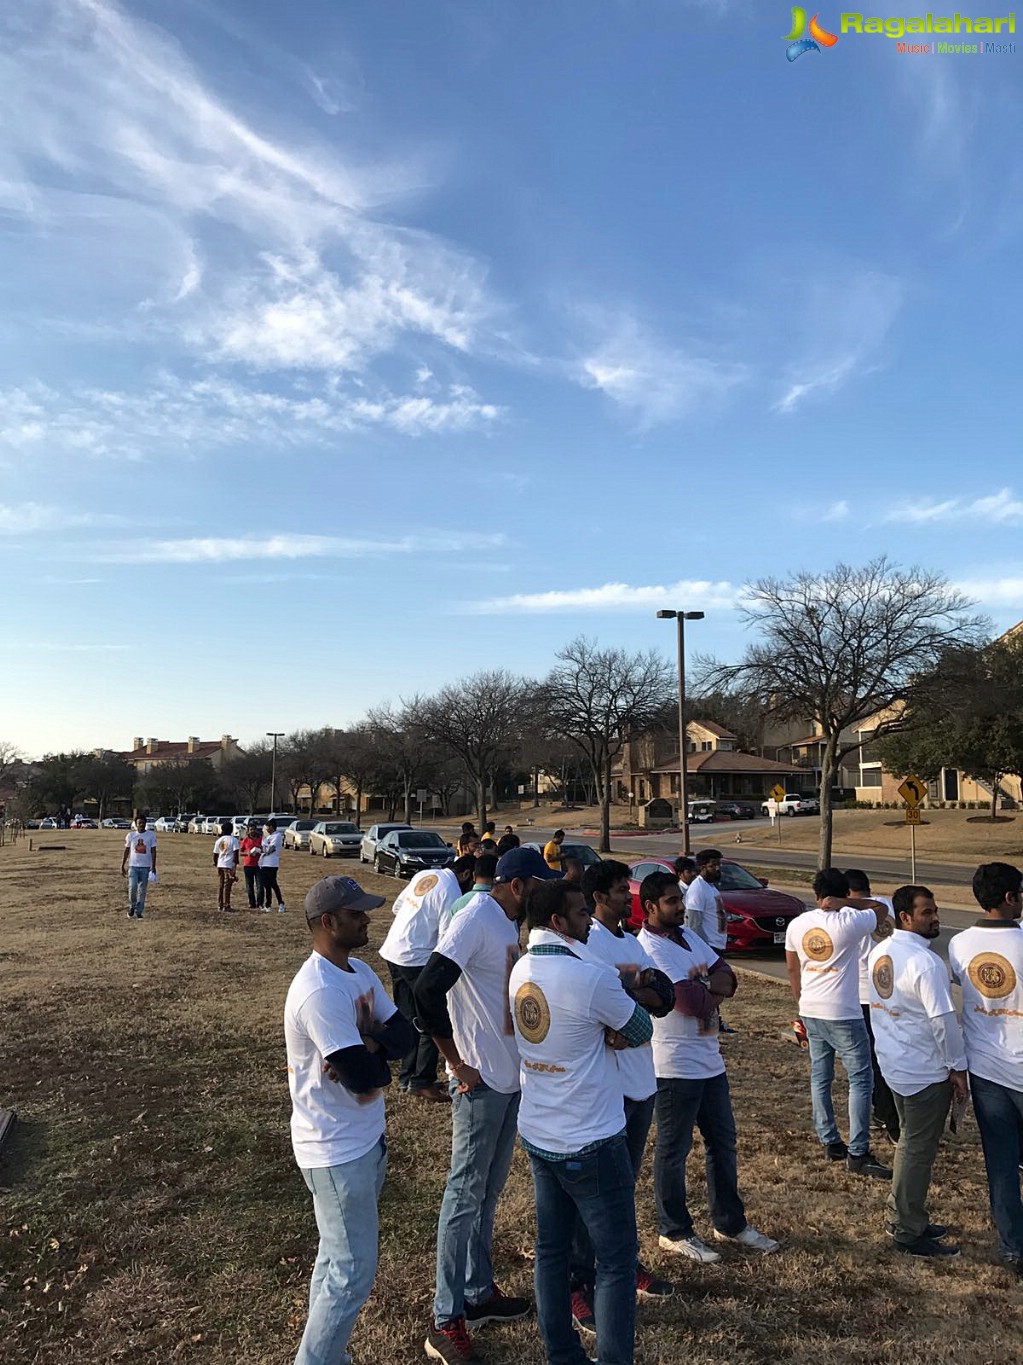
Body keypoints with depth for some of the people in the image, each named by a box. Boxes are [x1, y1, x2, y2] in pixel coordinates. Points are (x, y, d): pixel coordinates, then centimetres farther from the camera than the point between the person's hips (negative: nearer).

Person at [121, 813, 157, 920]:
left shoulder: (151, 835, 0)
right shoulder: (130, 835, 3)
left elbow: (153, 851, 1)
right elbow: (126, 851, 10)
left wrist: (153, 866, -5)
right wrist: (122, 866, 7)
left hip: (146, 867, 0)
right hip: (133, 866, 0)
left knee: (142, 890, 2)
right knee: (132, 887, -13)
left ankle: (139, 912, 10)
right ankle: (132, 906, 11)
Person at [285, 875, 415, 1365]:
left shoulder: (360, 971, 2)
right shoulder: (320, 992, -29)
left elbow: (404, 1033, -2)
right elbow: (364, 1079, -30)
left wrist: (369, 1045, -21)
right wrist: (381, 1061, -9)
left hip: (364, 1140, 10)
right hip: (338, 1153, -9)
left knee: (338, 1259, 24)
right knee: (352, 1273, 5)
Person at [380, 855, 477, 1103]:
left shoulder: (425, 875, 6)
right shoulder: (451, 893, -18)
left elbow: (397, 906, 14)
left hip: (393, 952, 9)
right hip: (416, 960, -9)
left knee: (408, 1018, 17)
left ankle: (408, 1077, 26)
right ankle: (421, 1083, 7)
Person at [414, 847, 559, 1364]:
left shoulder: (512, 922, 6)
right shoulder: (474, 920, -21)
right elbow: (427, 992, -27)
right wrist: (457, 1064, -19)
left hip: (512, 1077, 9)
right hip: (481, 1082, -9)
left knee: (489, 1192, 20)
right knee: (465, 1194, 3)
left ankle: (479, 1293, 35)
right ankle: (446, 1322, 16)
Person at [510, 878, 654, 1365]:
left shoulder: (522, 970, -2)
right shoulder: (589, 977, -25)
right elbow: (642, 1029, -10)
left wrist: (607, 1033, -5)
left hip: (537, 1136, 8)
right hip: (591, 1143, -7)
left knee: (551, 1248, 18)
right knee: (617, 1260, 8)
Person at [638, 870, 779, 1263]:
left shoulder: (688, 937, 9)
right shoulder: (648, 949, -21)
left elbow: (726, 977, 5)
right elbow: (689, 1001, -27)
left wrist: (703, 990, -16)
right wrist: (715, 991, -7)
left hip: (710, 1061, 9)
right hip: (676, 1066, -9)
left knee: (723, 1142, 20)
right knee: (674, 1151, 8)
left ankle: (730, 1223, 36)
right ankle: (674, 1232, 24)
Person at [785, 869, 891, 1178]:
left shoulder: (796, 925, 3)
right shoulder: (850, 922, -14)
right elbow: (882, 909, 2)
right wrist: (844, 905, -5)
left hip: (810, 1012, 6)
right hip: (843, 1014, -6)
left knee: (820, 1077, 14)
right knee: (860, 1080, 2)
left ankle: (830, 1143, 22)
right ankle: (858, 1153, 2)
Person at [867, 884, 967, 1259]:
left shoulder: (879, 951, 3)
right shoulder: (926, 963, -24)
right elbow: (943, 1020, -23)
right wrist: (957, 1066, -10)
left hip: (893, 1064, 9)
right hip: (926, 1072, -8)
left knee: (909, 1142, 22)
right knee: (919, 1151, 4)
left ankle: (902, 1217, 33)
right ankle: (909, 1233, 15)